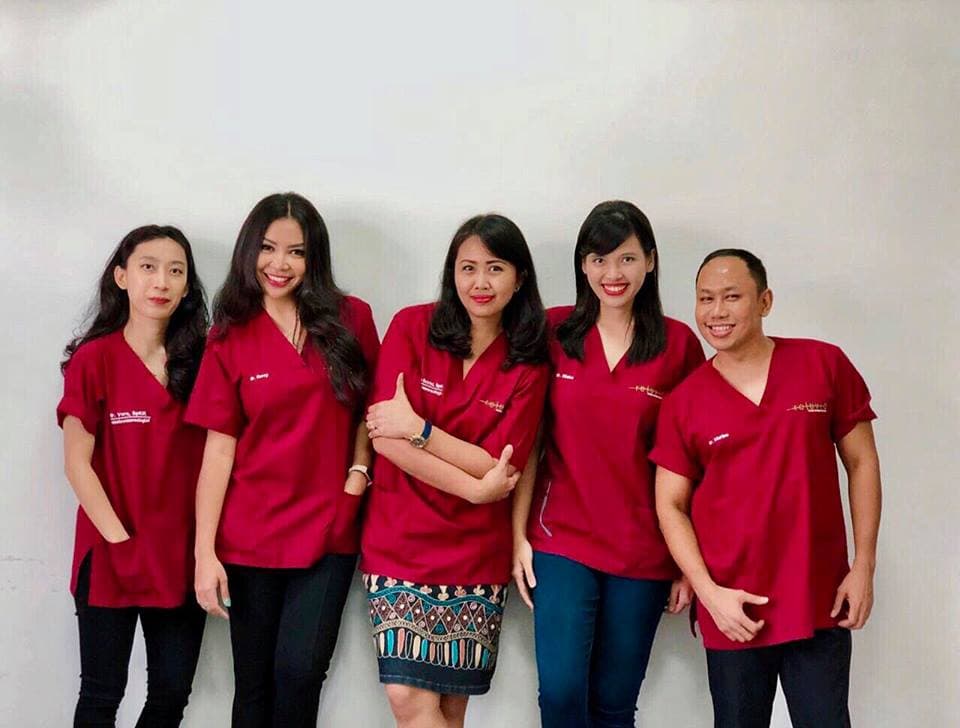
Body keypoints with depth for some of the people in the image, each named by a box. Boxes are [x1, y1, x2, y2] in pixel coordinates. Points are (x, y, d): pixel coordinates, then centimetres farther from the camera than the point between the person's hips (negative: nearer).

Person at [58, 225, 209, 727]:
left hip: (182, 557, 4)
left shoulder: (200, 360, 4)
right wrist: (120, 539, -12)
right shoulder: (93, 359, -6)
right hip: (111, 555, -3)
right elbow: (77, 464, -7)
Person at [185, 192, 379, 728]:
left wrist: (360, 468, -6)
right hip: (250, 536, 1)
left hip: (328, 530, 0)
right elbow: (220, 447, -1)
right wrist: (205, 551, -6)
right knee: (254, 682, 8)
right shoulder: (230, 337, 2)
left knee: (300, 670, -8)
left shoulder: (351, 319, 2)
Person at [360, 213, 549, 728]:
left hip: (476, 552, 1)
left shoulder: (528, 364, 1)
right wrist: (474, 488, -13)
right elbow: (384, 436, -11)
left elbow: (500, 466, -7)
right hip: (400, 542, -1)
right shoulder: (412, 328, -2)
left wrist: (417, 428, -16)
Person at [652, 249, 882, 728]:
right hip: (732, 609, 1)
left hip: (821, 603, 0)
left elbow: (861, 463, 3)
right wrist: (708, 591, -9)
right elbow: (671, 505, 1)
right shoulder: (683, 402, -2)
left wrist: (864, 565, -1)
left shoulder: (825, 365, -3)